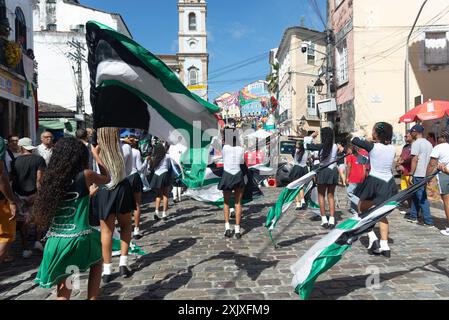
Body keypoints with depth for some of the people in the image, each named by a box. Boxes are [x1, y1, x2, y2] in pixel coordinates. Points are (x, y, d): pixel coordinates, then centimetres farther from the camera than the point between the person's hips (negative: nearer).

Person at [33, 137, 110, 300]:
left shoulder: (50, 177, 4)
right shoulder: (85, 175, -7)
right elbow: (107, 178, 14)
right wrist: (96, 155, 23)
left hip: (56, 240, 3)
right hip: (79, 238, -3)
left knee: (63, 279, 23)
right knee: (97, 262, 27)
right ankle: (92, 298, 23)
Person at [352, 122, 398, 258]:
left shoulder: (372, 146, -13)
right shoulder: (392, 148, 0)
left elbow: (354, 140, -4)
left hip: (374, 182, -5)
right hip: (389, 183, 5)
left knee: (362, 209, 14)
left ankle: (373, 238, -1)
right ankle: (384, 245, 17)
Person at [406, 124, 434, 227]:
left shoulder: (416, 143, -11)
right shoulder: (429, 143, 14)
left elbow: (414, 160, -16)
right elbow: (430, 160, 17)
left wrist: (411, 174, -13)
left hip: (418, 174, -8)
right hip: (426, 174, 8)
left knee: (422, 198, -5)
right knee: (415, 195, 17)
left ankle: (428, 221, -4)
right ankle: (413, 216, 24)